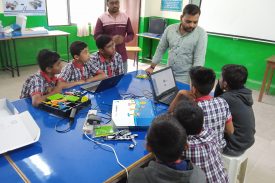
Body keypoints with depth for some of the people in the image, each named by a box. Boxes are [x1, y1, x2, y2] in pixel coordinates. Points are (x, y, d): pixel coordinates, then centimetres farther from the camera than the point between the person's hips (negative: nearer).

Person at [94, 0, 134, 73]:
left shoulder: (126, 17, 5)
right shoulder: (101, 18, -2)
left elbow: (131, 35, 7)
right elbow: (96, 36, -4)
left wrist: (124, 39, -15)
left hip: (122, 55, 3)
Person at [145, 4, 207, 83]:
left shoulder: (201, 34, -11)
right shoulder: (170, 29, -2)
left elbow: (199, 60, -16)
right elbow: (160, 49, 8)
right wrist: (152, 67, 7)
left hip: (185, 78, -3)